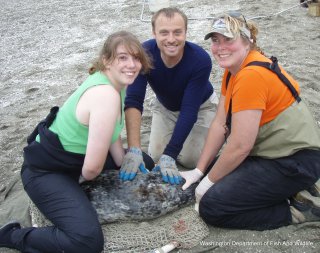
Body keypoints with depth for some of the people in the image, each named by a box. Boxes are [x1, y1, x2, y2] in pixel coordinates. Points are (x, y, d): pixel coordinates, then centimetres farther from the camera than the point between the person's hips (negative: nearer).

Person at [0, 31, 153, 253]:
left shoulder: (113, 82, -2)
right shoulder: (106, 96, -32)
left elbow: (111, 135, 9)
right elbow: (92, 168, -30)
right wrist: (84, 177, -9)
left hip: (74, 158, 10)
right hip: (45, 171, -10)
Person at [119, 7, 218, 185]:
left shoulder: (200, 59, -36)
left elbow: (189, 110, -36)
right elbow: (133, 101, -36)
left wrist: (170, 154, -40)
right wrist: (134, 150, -45)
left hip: (200, 106, -2)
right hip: (165, 106, 2)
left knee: (190, 160, -11)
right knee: (156, 156, -4)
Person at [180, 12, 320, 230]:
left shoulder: (252, 75, -24)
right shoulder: (234, 70, 7)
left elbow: (240, 146, -22)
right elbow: (220, 124, 6)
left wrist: (208, 181, -8)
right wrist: (198, 171, 3)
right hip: (272, 153, 10)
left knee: (211, 206, -14)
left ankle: (298, 210, -4)